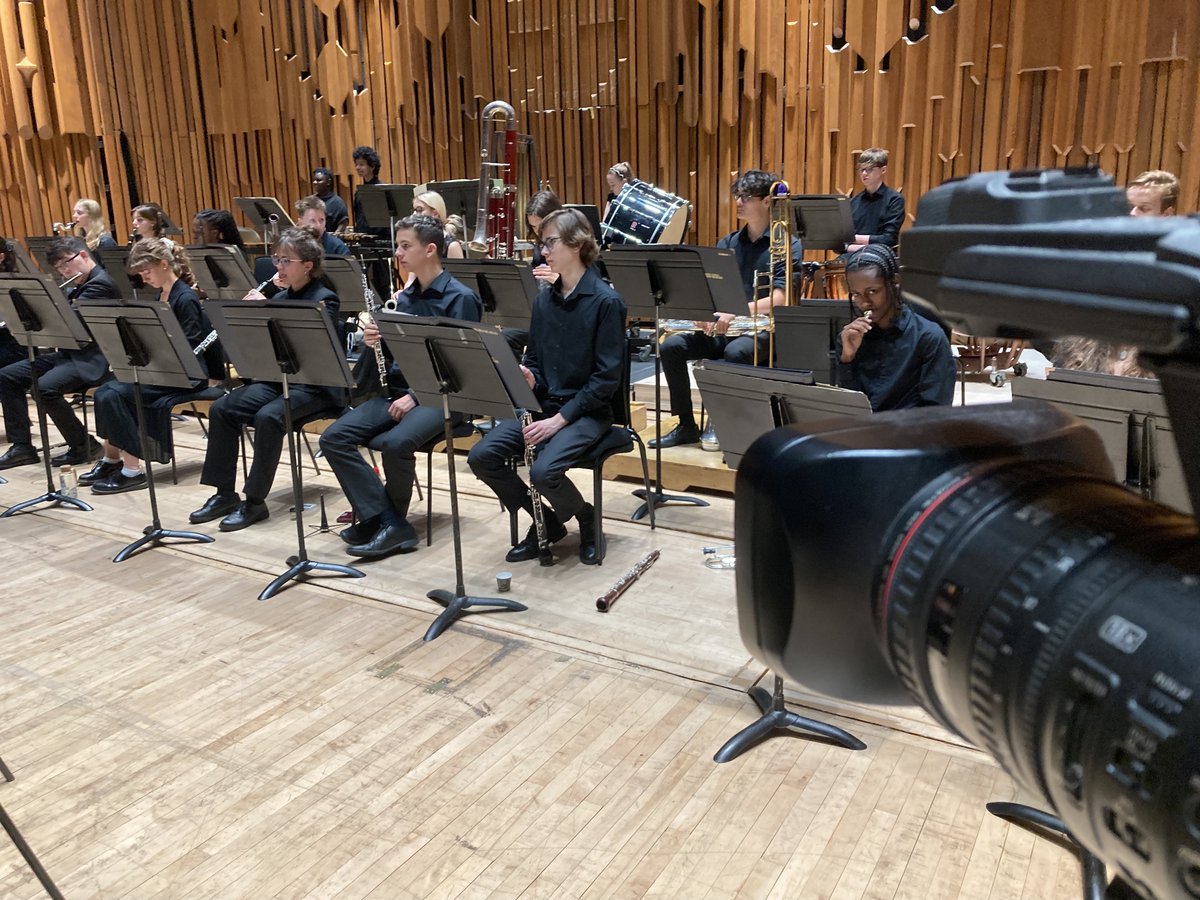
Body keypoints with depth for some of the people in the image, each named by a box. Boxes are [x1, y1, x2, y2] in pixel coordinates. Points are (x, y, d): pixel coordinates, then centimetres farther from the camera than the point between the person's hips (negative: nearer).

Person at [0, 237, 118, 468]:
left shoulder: (101, 283, -13)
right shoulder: (82, 286, 19)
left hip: (93, 360, -10)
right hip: (71, 353, 10)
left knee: (46, 387, -31)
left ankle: (83, 445, -12)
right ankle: (22, 446, 2)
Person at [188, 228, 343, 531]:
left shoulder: (325, 299, -7)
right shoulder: (278, 298, 13)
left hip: (314, 386, -7)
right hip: (276, 378, 7)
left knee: (267, 417, -32)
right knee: (221, 409, -11)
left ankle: (255, 501, -20)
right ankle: (224, 494, -4)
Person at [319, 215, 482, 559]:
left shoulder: (460, 298, -7)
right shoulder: (405, 297, 15)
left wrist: (417, 396, -19)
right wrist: (374, 342, -4)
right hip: (397, 389, 7)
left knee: (395, 443, -34)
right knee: (334, 438, -13)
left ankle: (385, 519, -8)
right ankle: (390, 523, -17)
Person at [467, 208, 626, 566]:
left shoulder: (606, 301, -11)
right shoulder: (544, 298, 9)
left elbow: (607, 376, -15)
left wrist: (560, 418, -19)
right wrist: (529, 378, -8)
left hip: (586, 410, -6)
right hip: (542, 402, 7)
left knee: (543, 471, -31)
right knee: (482, 456, -13)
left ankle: (586, 520, 3)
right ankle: (545, 523, 7)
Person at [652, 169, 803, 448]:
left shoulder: (787, 245, -4)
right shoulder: (727, 243, 13)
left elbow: (779, 299, -17)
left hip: (763, 328, -5)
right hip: (723, 328, 6)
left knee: (735, 352, -38)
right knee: (671, 346, -16)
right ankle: (686, 426, -6)